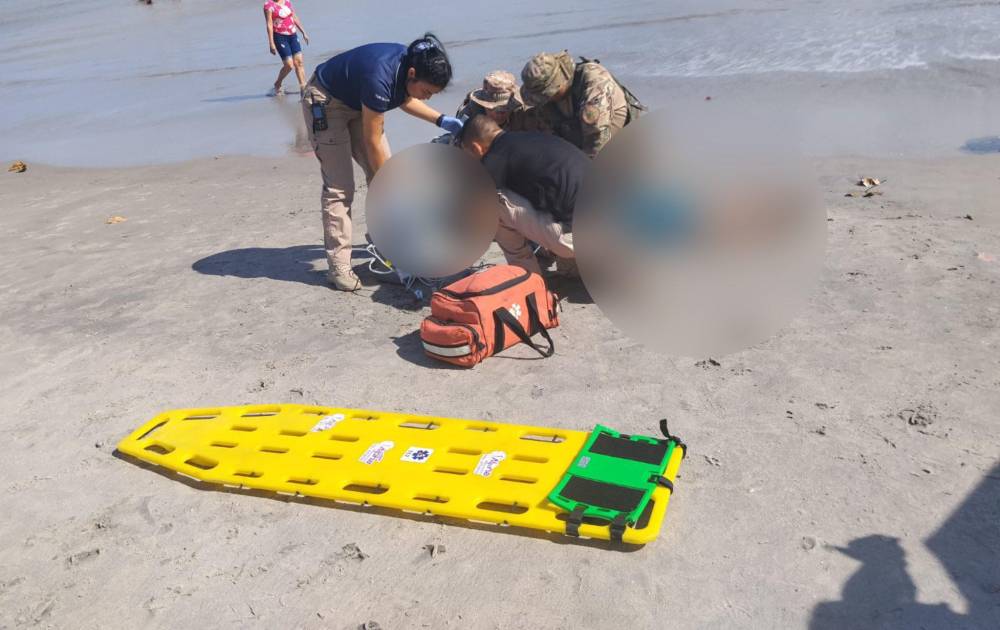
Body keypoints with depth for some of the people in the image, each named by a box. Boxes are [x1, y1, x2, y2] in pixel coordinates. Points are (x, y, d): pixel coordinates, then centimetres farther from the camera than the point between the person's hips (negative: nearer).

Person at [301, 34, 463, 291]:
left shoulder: (409, 64, -16)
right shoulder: (380, 78, -38)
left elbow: (405, 99, 7)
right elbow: (372, 143, -29)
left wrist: (442, 120, -8)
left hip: (357, 102, 8)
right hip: (325, 101, -8)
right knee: (339, 187, -12)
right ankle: (339, 266, -8)